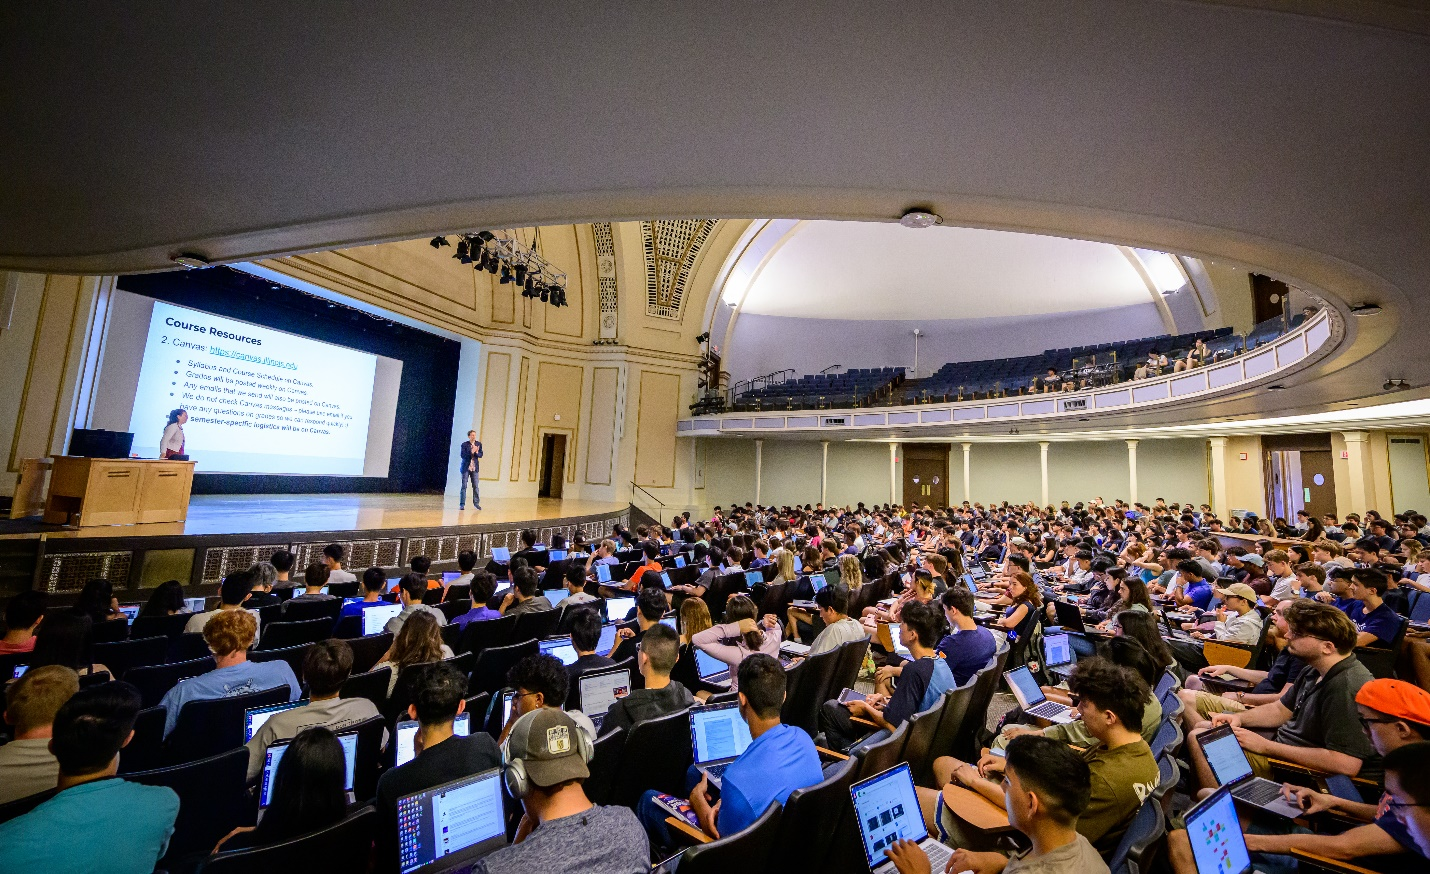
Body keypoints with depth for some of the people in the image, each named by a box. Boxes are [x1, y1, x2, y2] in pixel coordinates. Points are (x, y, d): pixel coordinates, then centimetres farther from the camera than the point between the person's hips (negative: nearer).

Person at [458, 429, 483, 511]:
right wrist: (471, 452, -24)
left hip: (475, 468, 3)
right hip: (465, 468, -3)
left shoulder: (479, 444, 5)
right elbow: (462, 455, -13)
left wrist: (476, 452, -18)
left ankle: (476, 503, 10)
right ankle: (462, 504, 5)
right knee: (463, 486, 1)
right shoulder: (464, 444, -5)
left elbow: (480, 455, 3)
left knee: (475, 486, 3)